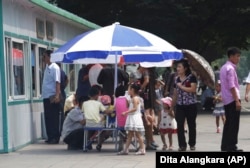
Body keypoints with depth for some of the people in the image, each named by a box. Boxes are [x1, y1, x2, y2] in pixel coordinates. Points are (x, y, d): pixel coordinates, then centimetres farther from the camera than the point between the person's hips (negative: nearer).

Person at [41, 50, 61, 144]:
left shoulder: (54, 68, -9)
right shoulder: (47, 67, 14)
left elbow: (57, 82, -16)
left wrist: (57, 95, -25)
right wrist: (43, 94, 14)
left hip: (52, 96, -8)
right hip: (46, 96, 8)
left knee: (54, 118, -3)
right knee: (47, 118, 10)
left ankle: (55, 137, 1)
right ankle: (50, 137, 16)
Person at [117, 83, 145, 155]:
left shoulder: (135, 98, -14)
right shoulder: (133, 98, 16)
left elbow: (135, 108, -22)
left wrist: (126, 112, -24)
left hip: (135, 117, -10)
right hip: (131, 118, 10)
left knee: (138, 134, -6)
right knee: (130, 134, 9)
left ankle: (142, 149, -1)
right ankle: (126, 150, 11)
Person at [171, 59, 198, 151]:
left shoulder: (191, 77, -5)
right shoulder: (177, 79, 10)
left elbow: (193, 89, -19)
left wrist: (181, 86, -12)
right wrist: (171, 107, 15)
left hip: (191, 105, -4)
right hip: (180, 106, 4)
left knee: (191, 125, 7)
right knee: (180, 126, -3)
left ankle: (192, 144, 19)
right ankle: (182, 145, 2)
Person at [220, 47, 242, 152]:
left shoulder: (223, 68, 16)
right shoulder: (230, 68, -14)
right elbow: (232, 86, -20)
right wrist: (237, 101, -21)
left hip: (226, 100, 10)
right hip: (232, 99, -10)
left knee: (228, 123, 12)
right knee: (234, 124, -6)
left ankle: (225, 145, 14)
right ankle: (231, 147, -6)